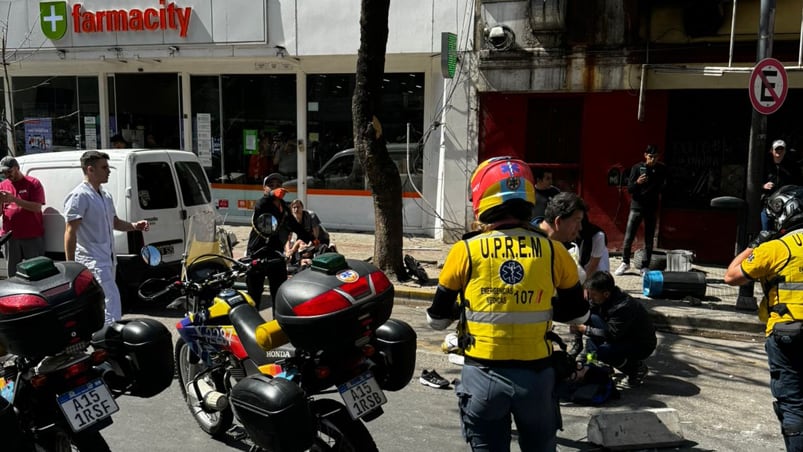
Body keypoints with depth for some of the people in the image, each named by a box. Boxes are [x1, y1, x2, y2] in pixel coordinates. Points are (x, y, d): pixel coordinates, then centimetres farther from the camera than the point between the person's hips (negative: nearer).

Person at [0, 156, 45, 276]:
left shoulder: (33, 183, -2)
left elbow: (37, 207, -13)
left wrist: (14, 199, -21)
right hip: (10, 236, 4)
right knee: (12, 274, 9)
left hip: (32, 237, -4)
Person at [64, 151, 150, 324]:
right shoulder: (79, 196, -12)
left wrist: (134, 226, 8)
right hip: (93, 262, -9)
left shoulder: (106, 195, 15)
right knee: (112, 304, -17)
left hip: (108, 260, 9)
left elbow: (115, 222, 28)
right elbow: (70, 233, -15)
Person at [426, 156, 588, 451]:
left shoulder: (465, 252, -9)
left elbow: (437, 320, 0)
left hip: (483, 376, -1)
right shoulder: (552, 250, -4)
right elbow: (578, 312, 9)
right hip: (536, 374, 2)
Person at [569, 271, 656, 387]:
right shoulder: (602, 299, -7)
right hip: (622, 337, 8)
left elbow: (611, 335, -32)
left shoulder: (624, 307, -32)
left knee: (600, 352, -28)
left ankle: (637, 368, -4)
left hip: (643, 345, -8)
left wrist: (584, 329, -29)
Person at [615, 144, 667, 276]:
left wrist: (659, 193, 0)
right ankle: (625, 263, 14)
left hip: (652, 208, 2)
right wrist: (637, 182, -24)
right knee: (629, 236, -3)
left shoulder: (662, 169, 1)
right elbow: (629, 189, -6)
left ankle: (645, 267, 13)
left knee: (649, 239, 5)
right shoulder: (637, 168, -4)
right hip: (636, 207, -1)